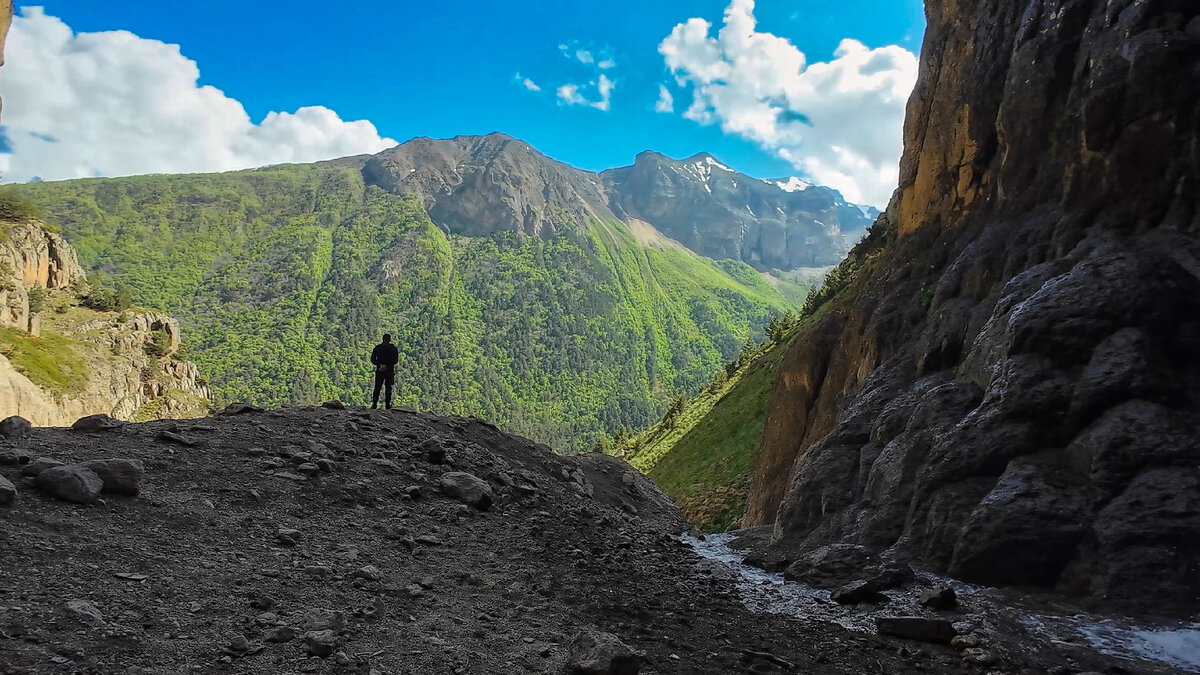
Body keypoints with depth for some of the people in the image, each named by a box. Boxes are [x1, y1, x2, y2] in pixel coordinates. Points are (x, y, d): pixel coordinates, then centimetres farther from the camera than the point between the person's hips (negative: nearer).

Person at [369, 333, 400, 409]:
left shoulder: (377, 347, 6)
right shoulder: (393, 348, 0)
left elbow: (372, 359, -1)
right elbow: (396, 360, -9)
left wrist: (379, 364, -10)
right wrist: (387, 365, -13)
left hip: (379, 371, 2)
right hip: (390, 371, -1)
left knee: (377, 388, 6)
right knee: (388, 388, 4)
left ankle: (374, 404, 1)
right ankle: (387, 405, 2)